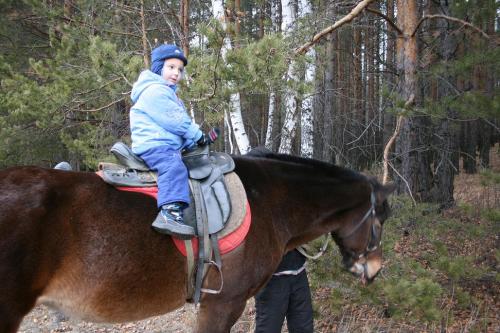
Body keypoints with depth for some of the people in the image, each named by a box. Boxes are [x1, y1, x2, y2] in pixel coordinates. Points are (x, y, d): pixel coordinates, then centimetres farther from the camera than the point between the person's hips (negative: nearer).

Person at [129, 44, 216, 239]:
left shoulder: (168, 93, 30)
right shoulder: (155, 90, -6)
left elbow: (178, 123, 29)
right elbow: (176, 122, -11)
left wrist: (195, 141, 15)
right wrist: (198, 137, 0)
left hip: (169, 146, 12)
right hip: (153, 145, -12)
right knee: (174, 167, -36)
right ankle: (169, 213, -52)